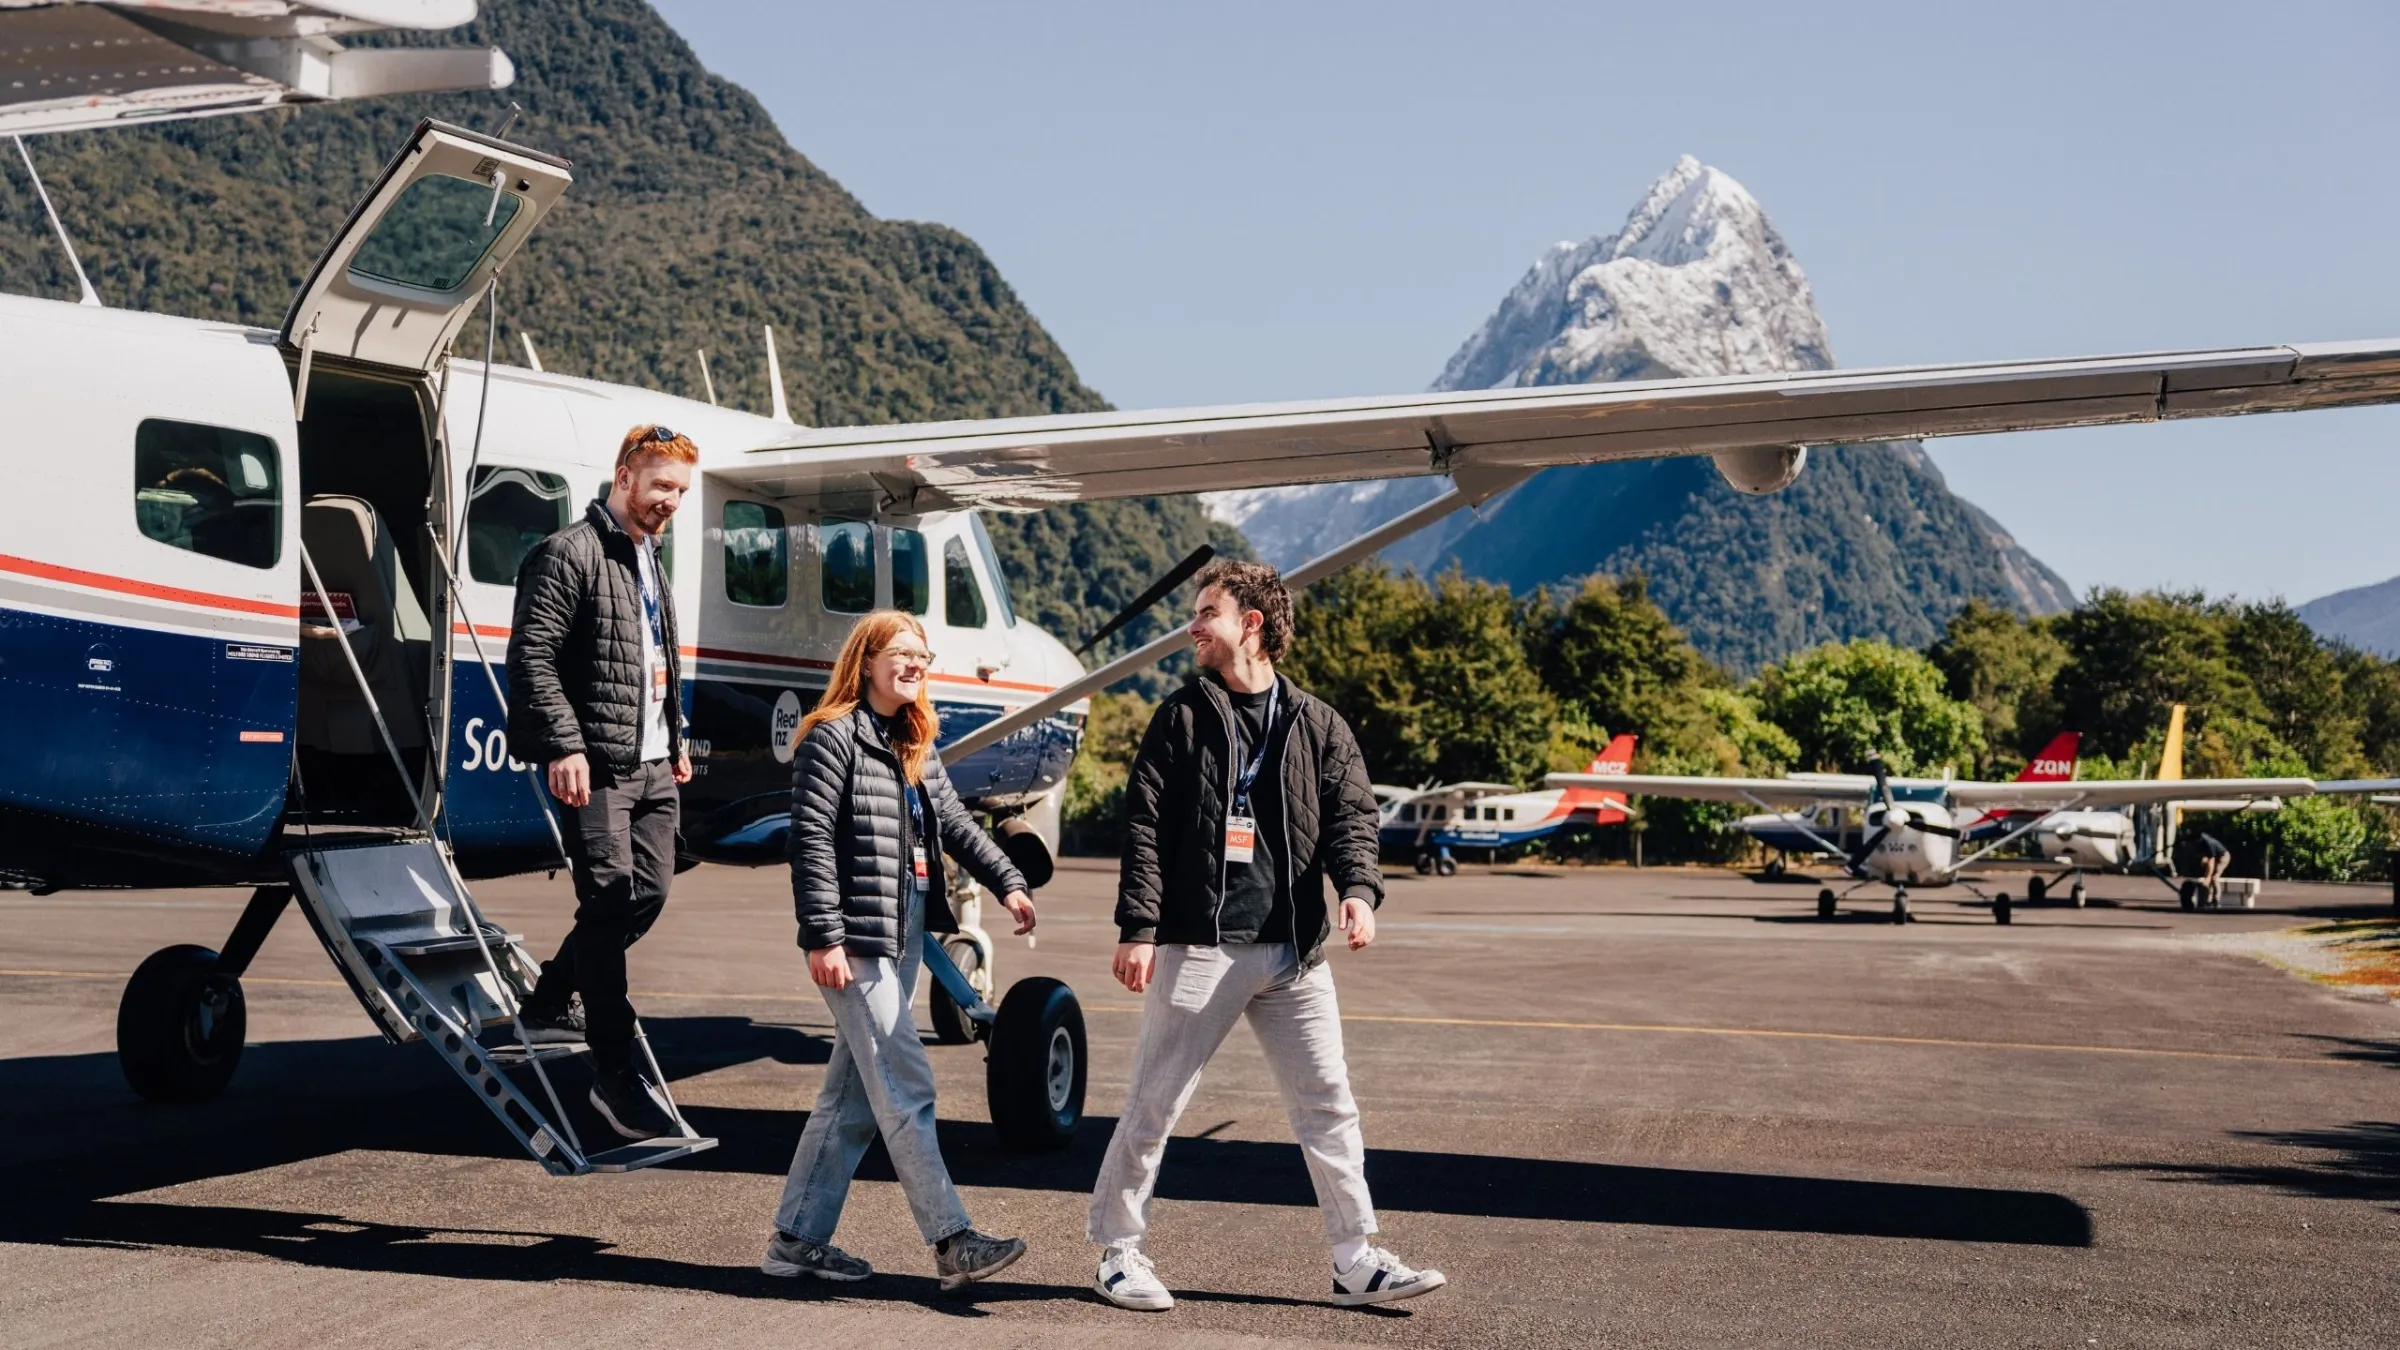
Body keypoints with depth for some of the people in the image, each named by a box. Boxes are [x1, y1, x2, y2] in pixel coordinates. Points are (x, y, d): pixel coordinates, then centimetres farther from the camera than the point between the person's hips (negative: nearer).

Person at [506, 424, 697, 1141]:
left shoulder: (649, 561, 20)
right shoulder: (570, 553, -8)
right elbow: (532, 657, -16)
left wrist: (675, 738, 24)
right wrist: (564, 744, -22)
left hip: (651, 765, 9)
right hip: (597, 765, -9)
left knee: (648, 893, 9)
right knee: (610, 903, -9)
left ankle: (549, 1002, 28)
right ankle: (615, 1072, -4)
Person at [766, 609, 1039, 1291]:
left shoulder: (916, 748, 16)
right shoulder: (834, 738, -9)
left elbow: (955, 825, 18)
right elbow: (811, 840, -14)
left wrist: (1007, 882, 3)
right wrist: (823, 937, -19)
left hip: (905, 938, 9)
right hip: (856, 941, -9)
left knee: (854, 1096, 11)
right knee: (906, 1089, -9)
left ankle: (797, 1239, 19)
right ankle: (952, 1243, -7)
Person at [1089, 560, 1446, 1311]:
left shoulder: (1318, 725, 10)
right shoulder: (1183, 717, 3)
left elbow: (1351, 816, 3)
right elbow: (1145, 825, -2)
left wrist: (1359, 889, -17)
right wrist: (1138, 927, -11)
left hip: (1294, 951, 2)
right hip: (1198, 946, -2)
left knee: (1328, 1102, 4)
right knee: (1154, 1103, 2)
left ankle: (1356, 1262, 11)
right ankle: (1119, 1251, 16)